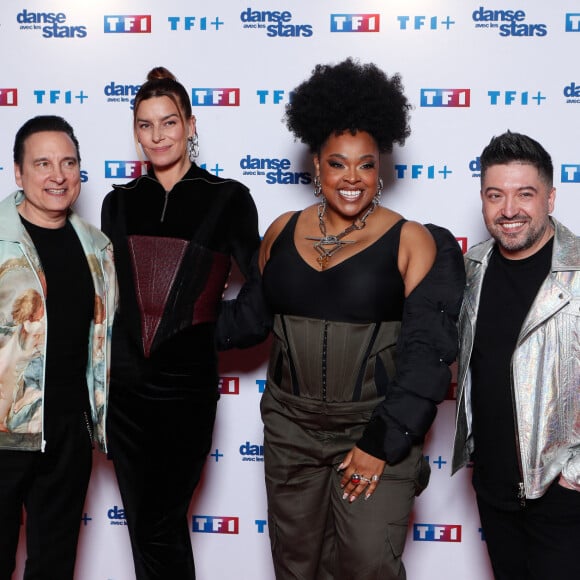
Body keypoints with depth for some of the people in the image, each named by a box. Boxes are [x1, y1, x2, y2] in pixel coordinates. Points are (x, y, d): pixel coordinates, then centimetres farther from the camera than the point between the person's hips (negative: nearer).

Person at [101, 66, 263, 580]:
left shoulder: (227, 198, -2)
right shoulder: (119, 203, 9)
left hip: (186, 386, -4)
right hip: (126, 384, 4)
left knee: (160, 528, 2)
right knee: (143, 524, 13)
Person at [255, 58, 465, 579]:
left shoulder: (410, 241, -8)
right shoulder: (282, 232, 4)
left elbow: (427, 350, -12)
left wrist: (382, 443, -14)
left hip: (376, 425, -3)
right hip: (291, 424, 4)